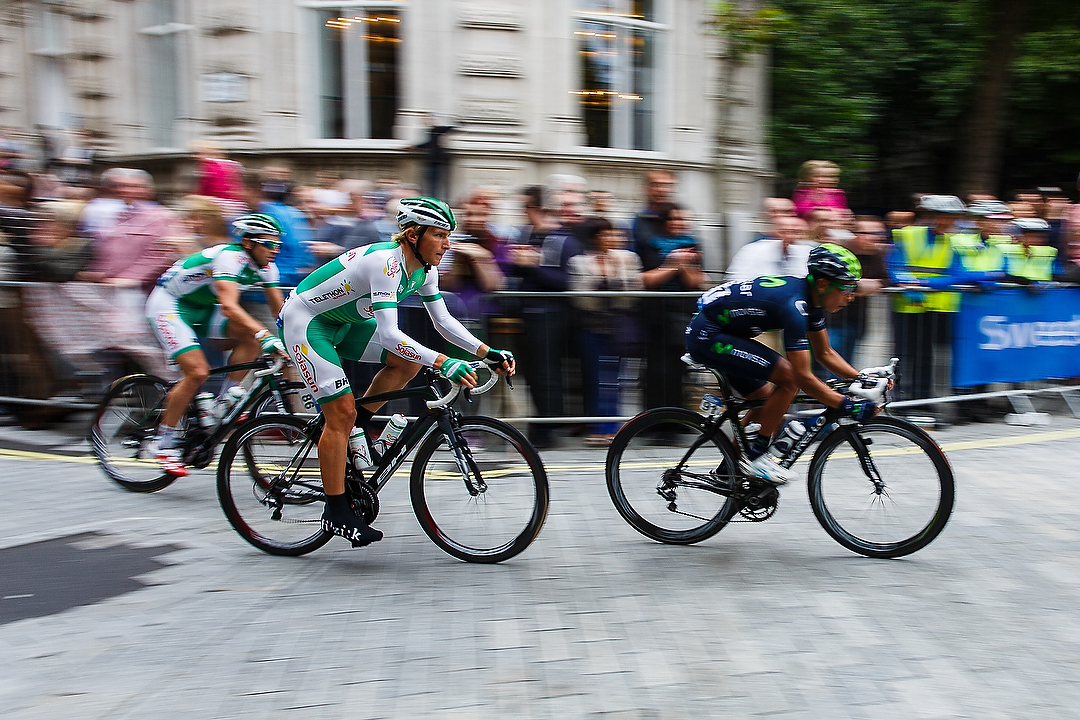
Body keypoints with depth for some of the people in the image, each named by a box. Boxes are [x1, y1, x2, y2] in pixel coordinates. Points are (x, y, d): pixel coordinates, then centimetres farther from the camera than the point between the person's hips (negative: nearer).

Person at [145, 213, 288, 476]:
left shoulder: (265, 267, -7)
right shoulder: (229, 257, -31)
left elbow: (280, 308, -1)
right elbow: (229, 307, -46)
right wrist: (267, 337, -55)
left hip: (202, 309, 8)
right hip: (168, 306, -8)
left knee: (250, 336, -16)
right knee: (198, 372, -22)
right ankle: (165, 445, -8)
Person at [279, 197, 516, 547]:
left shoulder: (424, 269, -5)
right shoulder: (385, 263, -32)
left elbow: (443, 321, 1)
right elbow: (389, 335, -41)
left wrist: (488, 353, -10)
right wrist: (444, 363, -47)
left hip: (343, 321, 9)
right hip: (305, 321, -9)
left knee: (410, 361, -6)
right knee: (342, 412, -13)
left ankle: (353, 429, 8)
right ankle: (336, 512, -3)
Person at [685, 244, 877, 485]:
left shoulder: (810, 296, 3)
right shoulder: (794, 304, -26)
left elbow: (825, 353, 14)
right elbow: (803, 376, -28)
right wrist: (848, 406, -26)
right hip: (707, 336, -10)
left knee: (766, 398, 14)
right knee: (789, 377, -16)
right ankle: (756, 456, -6)